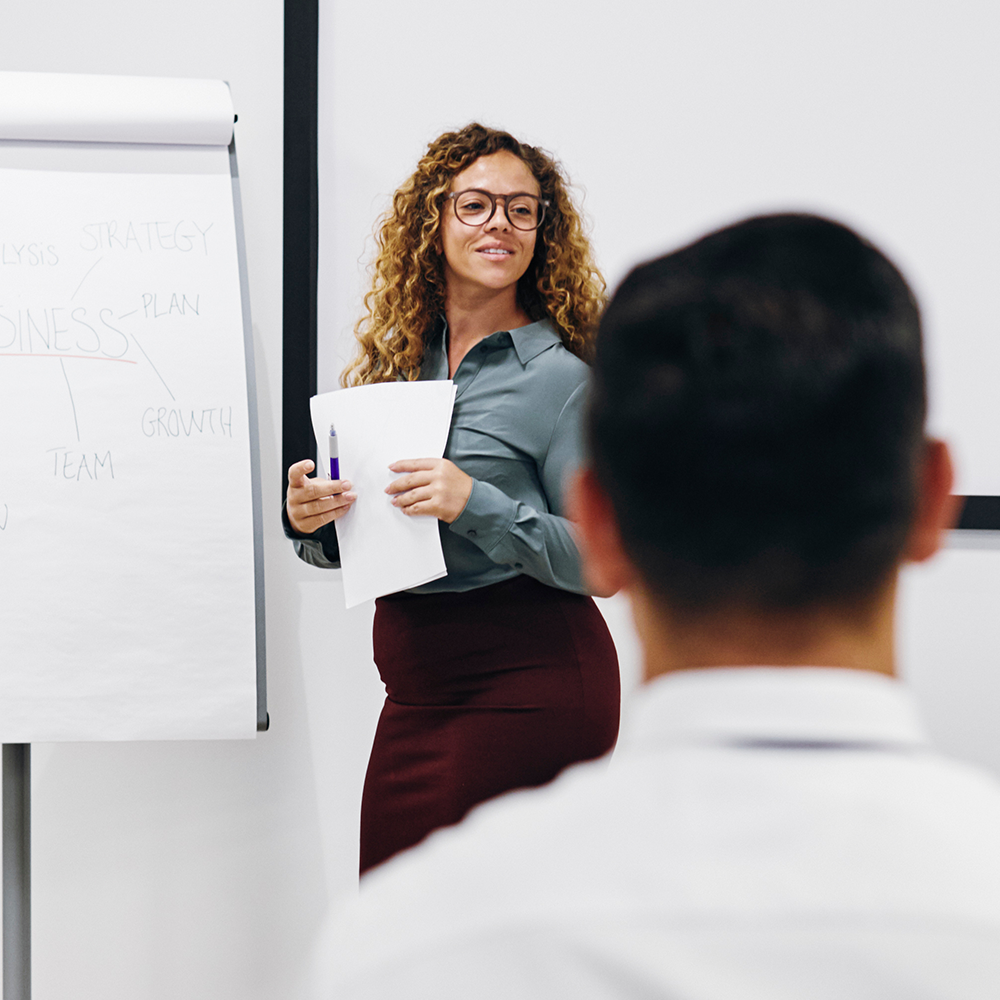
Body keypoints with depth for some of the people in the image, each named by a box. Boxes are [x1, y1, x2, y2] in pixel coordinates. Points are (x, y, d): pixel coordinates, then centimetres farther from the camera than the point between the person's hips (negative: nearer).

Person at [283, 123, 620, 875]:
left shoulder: (560, 376, -7)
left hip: (527, 688, -6)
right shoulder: (396, 361, 10)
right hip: (418, 691, 6)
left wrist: (476, 505, -22)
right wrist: (311, 521, -5)